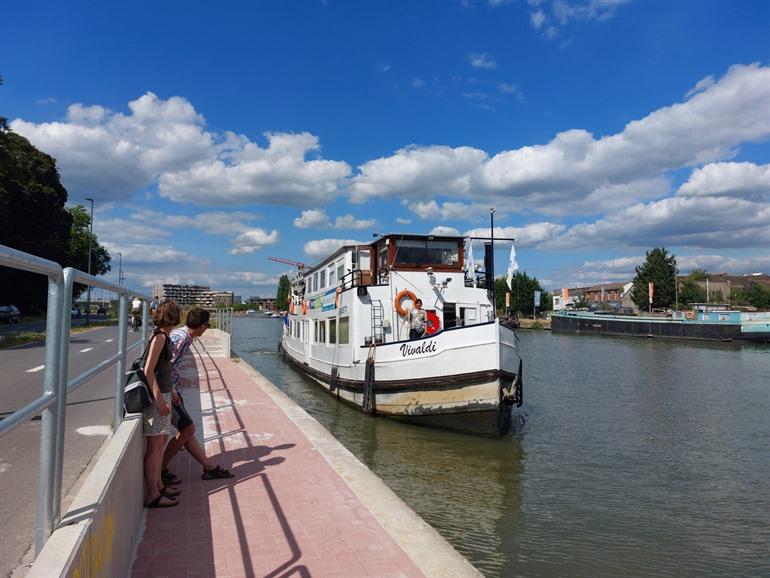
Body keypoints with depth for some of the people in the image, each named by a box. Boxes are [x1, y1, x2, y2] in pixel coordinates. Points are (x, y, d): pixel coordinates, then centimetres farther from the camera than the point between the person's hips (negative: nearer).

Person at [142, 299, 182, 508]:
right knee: (154, 446, -2)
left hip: (163, 393, 10)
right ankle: (153, 496, 6)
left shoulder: (163, 336, 11)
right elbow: (148, 371, -20)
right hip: (156, 396, -10)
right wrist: (159, 400, -22)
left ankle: (158, 485, 30)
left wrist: (169, 393, 23)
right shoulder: (160, 336, -16)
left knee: (161, 442, 18)